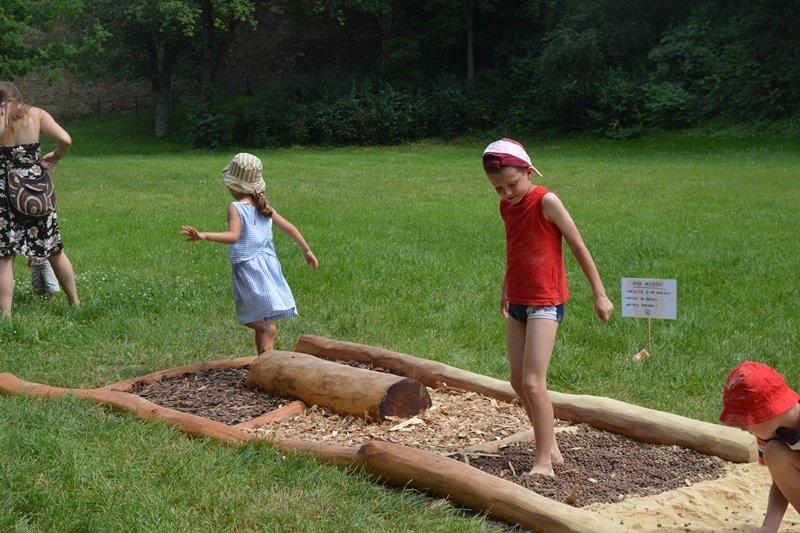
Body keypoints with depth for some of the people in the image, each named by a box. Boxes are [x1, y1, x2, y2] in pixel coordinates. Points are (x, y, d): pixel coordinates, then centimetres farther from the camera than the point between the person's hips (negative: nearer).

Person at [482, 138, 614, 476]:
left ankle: (543, 462, -6)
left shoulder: (546, 202, -14)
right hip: (517, 303, 8)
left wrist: (599, 294, -12)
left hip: (545, 303, -8)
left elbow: (578, 247, -13)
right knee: (518, 381, 9)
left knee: (533, 382, -14)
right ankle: (550, 448, 21)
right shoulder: (506, 207, 7)